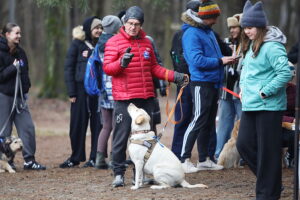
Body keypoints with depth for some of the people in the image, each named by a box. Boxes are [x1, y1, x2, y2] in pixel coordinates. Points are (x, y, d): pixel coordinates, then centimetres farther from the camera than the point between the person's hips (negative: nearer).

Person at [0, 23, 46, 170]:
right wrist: (13, 68, -16)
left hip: (19, 96, 7)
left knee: (27, 127, 1)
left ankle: (29, 160, 4)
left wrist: (26, 88, 9)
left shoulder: (20, 52, 12)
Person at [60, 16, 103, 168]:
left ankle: (95, 157, 8)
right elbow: (68, 67, -1)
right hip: (81, 88, -2)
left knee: (97, 123, 1)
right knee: (78, 124, 3)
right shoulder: (77, 44, 1)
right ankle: (75, 157, 13)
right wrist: (71, 92, -7)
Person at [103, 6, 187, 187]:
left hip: (146, 97, 5)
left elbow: (154, 68, 20)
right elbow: (107, 68, -8)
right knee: (121, 136, -5)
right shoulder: (114, 42, -2)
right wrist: (122, 62, -27)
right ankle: (119, 173, 2)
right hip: (124, 99, -5)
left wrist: (173, 76, 10)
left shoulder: (146, 42, 14)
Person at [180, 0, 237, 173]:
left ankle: (204, 159, 20)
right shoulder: (192, 34, -13)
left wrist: (225, 59, 6)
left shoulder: (209, 32, 16)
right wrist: (220, 61, -17)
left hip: (213, 84, 9)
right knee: (198, 121, -10)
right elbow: (197, 60, -22)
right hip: (201, 83, -9)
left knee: (209, 123, 13)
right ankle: (184, 160, -6)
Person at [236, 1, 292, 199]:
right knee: (244, 145, 10)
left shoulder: (272, 47, -16)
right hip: (250, 106, 9)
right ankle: (271, 182, 22)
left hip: (268, 107, -9)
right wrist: (243, 87, 12)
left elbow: (285, 73, -23)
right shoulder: (250, 46, 13)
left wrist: (265, 92, -19)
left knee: (267, 150, -3)